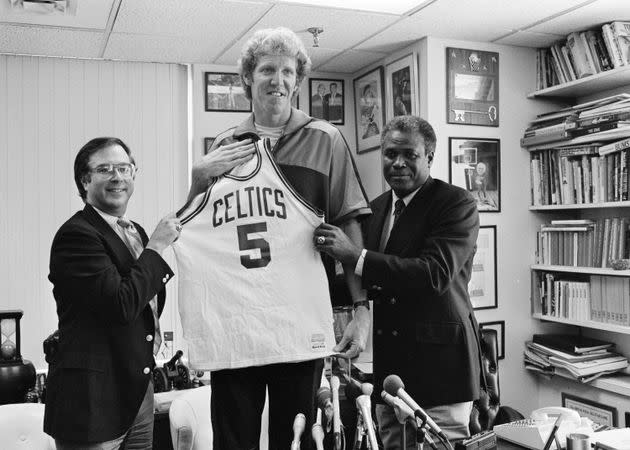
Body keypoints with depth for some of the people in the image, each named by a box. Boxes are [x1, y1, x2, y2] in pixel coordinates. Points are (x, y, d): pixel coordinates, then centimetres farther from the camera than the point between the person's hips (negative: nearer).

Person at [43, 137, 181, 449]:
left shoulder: (136, 231, 12)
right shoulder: (75, 235, -16)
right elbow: (121, 305, -25)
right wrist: (157, 245, -18)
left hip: (138, 388, 8)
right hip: (93, 397, -8)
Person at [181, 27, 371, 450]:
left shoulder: (322, 140, 3)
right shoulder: (225, 146, 11)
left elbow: (349, 228, 0)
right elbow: (191, 229, 18)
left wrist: (363, 309, -7)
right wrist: (199, 175, -1)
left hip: (299, 327, -2)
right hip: (230, 326, 3)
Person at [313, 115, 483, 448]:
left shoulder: (457, 204, -10)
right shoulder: (376, 208, 11)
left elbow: (434, 274, -24)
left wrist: (356, 255, -28)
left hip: (437, 362, -6)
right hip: (388, 364, 7)